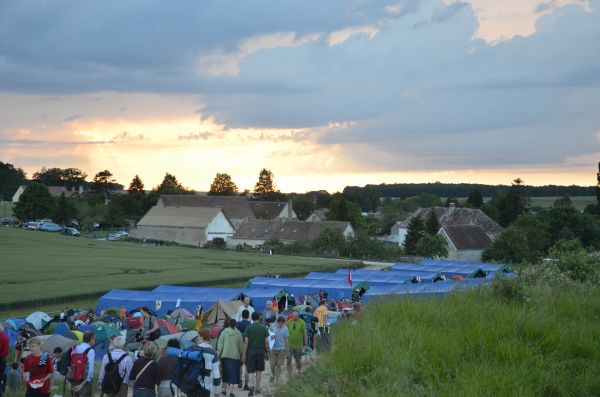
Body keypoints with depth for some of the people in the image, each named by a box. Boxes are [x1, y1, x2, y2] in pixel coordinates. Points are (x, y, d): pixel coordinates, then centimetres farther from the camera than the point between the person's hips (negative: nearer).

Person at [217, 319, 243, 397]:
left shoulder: (224, 332, -2)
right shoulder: (238, 333, -3)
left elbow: (220, 344, -2)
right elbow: (241, 346, 2)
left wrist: (218, 354, 5)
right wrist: (241, 355, 15)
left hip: (225, 356, 1)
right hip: (235, 356, -1)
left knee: (225, 373, 16)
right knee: (233, 374, 1)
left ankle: (224, 389, 23)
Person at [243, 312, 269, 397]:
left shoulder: (248, 328, -6)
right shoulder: (264, 328, -2)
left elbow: (246, 342, -7)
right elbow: (266, 341, -2)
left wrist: (244, 354, -2)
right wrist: (267, 352, 9)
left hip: (251, 352, -1)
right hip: (261, 352, 1)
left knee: (251, 370, 2)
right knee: (259, 371, 13)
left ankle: (252, 386, -19)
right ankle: (257, 388, 18)